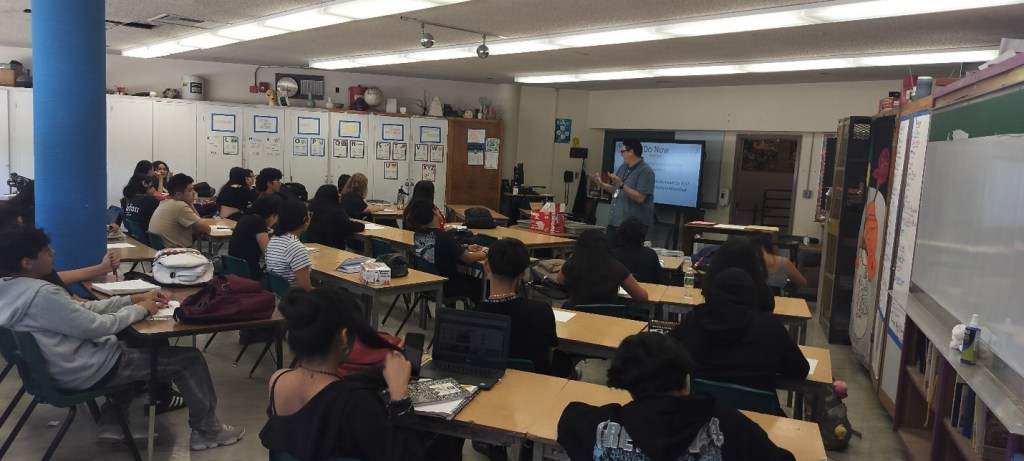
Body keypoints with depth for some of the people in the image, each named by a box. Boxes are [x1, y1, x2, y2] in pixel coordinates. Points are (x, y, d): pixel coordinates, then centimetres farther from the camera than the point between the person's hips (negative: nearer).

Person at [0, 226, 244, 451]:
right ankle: (206, 431, 16)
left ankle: (112, 423, 27)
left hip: (55, 369, 10)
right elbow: (97, 326, -23)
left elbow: (81, 310, 6)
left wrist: (135, 299, 3)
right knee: (190, 359, -2)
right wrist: (141, 309, -7)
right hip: (84, 372, -10)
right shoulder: (42, 295, -29)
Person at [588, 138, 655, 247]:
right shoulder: (623, 168, 12)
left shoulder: (645, 171, -14)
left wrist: (621, 185, -26)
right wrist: (601, 183, 6)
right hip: (615, 221, 8)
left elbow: (640, 198, -21)